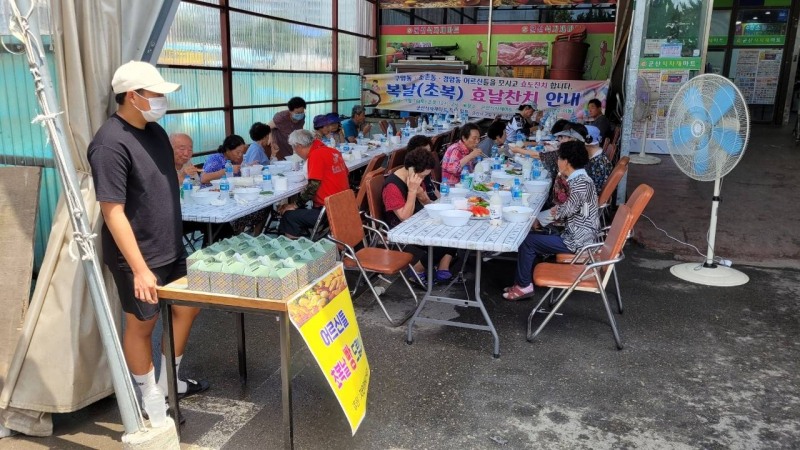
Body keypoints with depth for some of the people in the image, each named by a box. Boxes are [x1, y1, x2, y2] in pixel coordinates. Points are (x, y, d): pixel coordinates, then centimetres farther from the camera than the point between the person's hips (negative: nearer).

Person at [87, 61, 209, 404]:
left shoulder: (154, 131, 5)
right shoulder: (110, 144, -22)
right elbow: (113, 212, -25)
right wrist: (140, 269, -27)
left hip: (172, 248, 9)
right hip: (138, 258, -8)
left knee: (187, 309, 17)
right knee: (142, 325, 9)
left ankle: (169, 382, 37)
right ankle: (151, 398, 28)